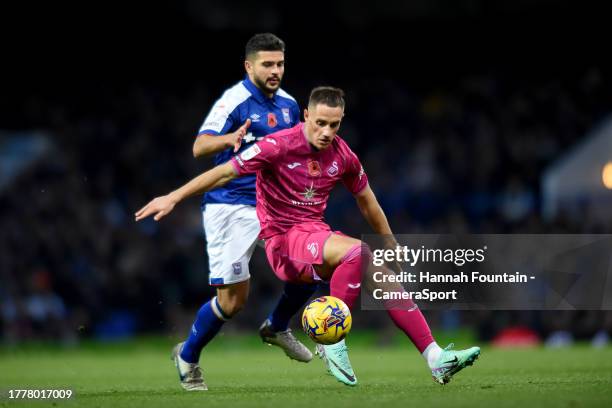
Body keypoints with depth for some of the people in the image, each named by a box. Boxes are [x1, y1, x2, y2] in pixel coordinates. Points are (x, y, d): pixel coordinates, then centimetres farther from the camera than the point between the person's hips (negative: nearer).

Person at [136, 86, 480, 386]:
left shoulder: (342, 155, 4)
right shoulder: (280, 146, -14)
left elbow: (367, 202, 19)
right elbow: (226, 172, -11)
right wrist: (174, 197, -15)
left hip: (318, 235, 6)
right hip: (284, 241, -6)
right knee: (357, 251, -31)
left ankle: (435, 357, -5)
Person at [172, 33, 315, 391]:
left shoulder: (288, 104, 9)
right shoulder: (234, 101, -13)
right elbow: (199, 147, -26)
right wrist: (229, 139, -45)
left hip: (273, 206, 6)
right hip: (231, 208, -6)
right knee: (233, 300, -8)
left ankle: (277, 328, 21)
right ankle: (188, 356, 18)